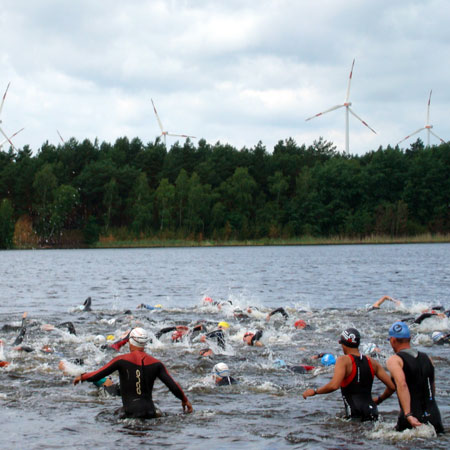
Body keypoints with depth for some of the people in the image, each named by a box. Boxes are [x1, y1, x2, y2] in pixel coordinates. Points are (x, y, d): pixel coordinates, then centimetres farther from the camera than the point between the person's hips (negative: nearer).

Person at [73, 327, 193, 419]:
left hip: (131, 412, -3)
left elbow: (96, 376, 1)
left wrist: (82, 377, 21)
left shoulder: (121, 361, -1)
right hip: (150, 411, 3)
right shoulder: (156, 364, 7)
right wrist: (185, 400, 23)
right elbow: (173, 386, 6)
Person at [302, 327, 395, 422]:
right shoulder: (371, 362, 12)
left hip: (354, 415, -6)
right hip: (372, 415, 6)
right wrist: (379, 400, 29)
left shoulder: (344, 360, -5)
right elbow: (392, 387, 11)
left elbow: (334, 385, -21)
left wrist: (315, 391, -5)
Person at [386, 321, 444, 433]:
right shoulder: (427, 358, 15)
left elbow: (402, 385, -20)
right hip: (434, 415, 5)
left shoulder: (394, 360, -4)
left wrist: (408, 415, -27)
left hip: (412, 418, -5)